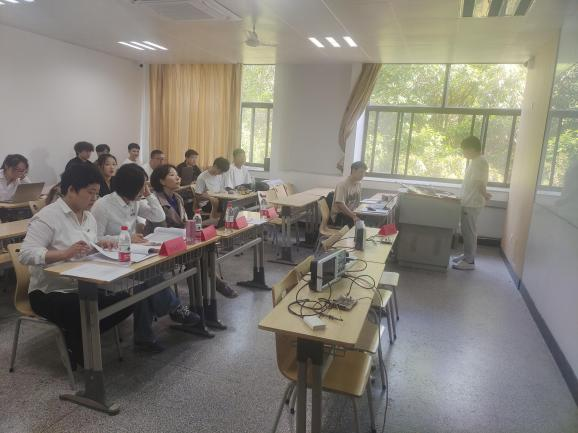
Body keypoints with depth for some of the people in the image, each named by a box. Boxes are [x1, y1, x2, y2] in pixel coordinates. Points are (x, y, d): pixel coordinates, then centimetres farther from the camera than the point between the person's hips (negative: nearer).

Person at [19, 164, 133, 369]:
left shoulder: (89, 217, 10)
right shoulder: (47, 216, -15)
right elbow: (26, 254, -23)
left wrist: (99, 246, -5)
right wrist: (65, 253, -36)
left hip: (83, 288, 7)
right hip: (49, 293, -7)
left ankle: (81, 337, 11)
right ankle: (76, 348, 3)